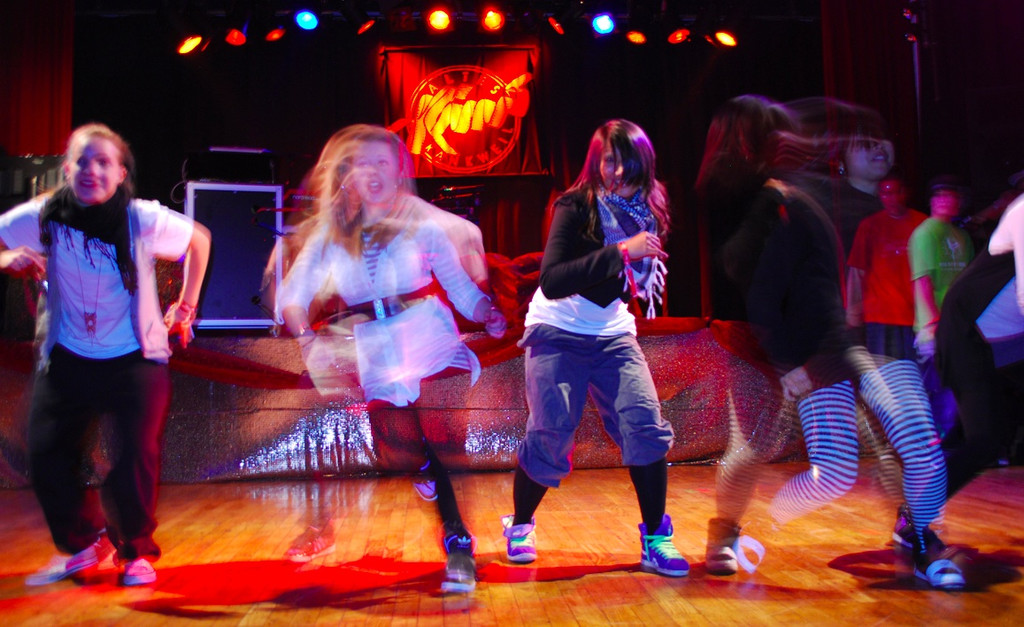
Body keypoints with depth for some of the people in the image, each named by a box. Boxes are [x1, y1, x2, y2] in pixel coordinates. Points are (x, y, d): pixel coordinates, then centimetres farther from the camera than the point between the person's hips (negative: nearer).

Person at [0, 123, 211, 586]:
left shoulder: (143, 219, -14)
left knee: (134, 455, -11)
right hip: (68, 357, 3)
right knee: (45, 452, -1)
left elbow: (199, 239, 2)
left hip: (135, 357, -3)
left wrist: (185, 308, 3)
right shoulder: (42, 217, -9)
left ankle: (136, 552, 15)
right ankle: (82, 543, 25)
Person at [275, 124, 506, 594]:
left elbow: (458, 282, 1)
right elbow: (293, 293, 4)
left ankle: (459, 546, -6)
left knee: (439, 442, -17)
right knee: (402, 456, -2)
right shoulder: (331, 229, 9)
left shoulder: (423, 221, 5)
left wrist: (488, 314, -17)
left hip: (429, 336, -2)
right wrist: (307, 337, -15)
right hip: (374, 350, 2)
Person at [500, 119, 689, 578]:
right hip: (557, 335, -4)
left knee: (647, 428, -10)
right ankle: (520, 526, 20)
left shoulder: (644, 211, 0)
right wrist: (619, 252, -35)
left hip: (613, 336, 5)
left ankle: (656, 542, 6)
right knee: (549, 437, -7)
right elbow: (551, 281, -30)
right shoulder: (576, 207, -16)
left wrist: (645, 265, -9)